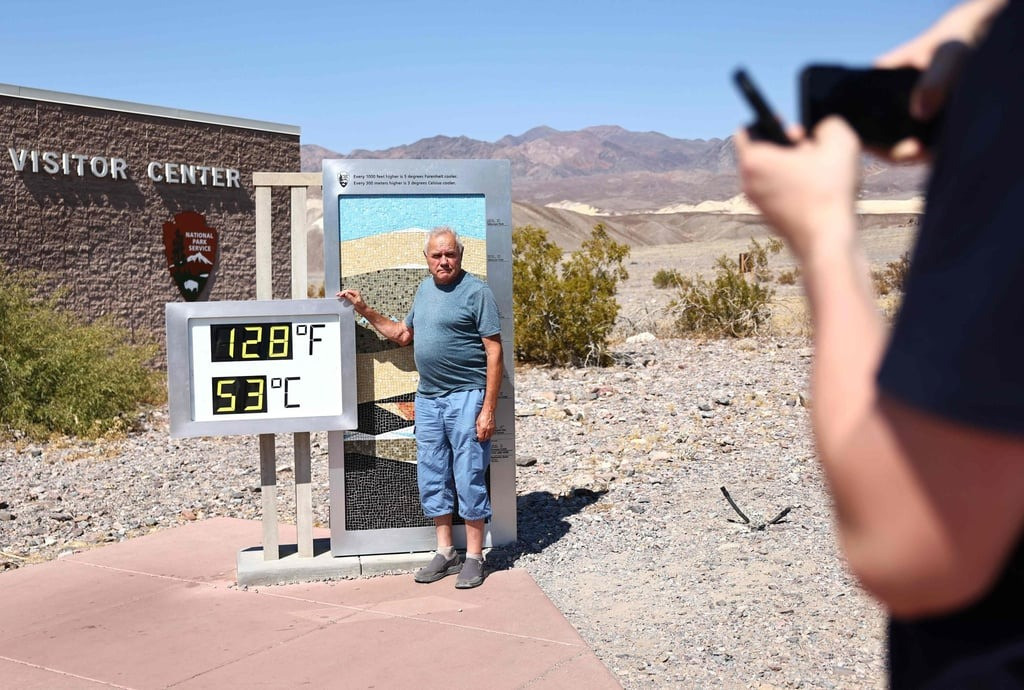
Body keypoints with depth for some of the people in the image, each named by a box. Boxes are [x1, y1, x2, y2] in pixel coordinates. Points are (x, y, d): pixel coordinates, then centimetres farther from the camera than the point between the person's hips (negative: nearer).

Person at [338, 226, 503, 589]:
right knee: (431, 478, 11)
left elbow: (494, 351, -12)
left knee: (469, 478, -2)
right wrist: (365, 311, 19)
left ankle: (474, 557, 8)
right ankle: (444, 552, 23)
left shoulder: (476, 291, -9)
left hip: (466, 396, -7)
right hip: (427, 398, 7)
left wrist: (488, 409, -16)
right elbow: (403, 334, 26)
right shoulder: (425, 288, 14)